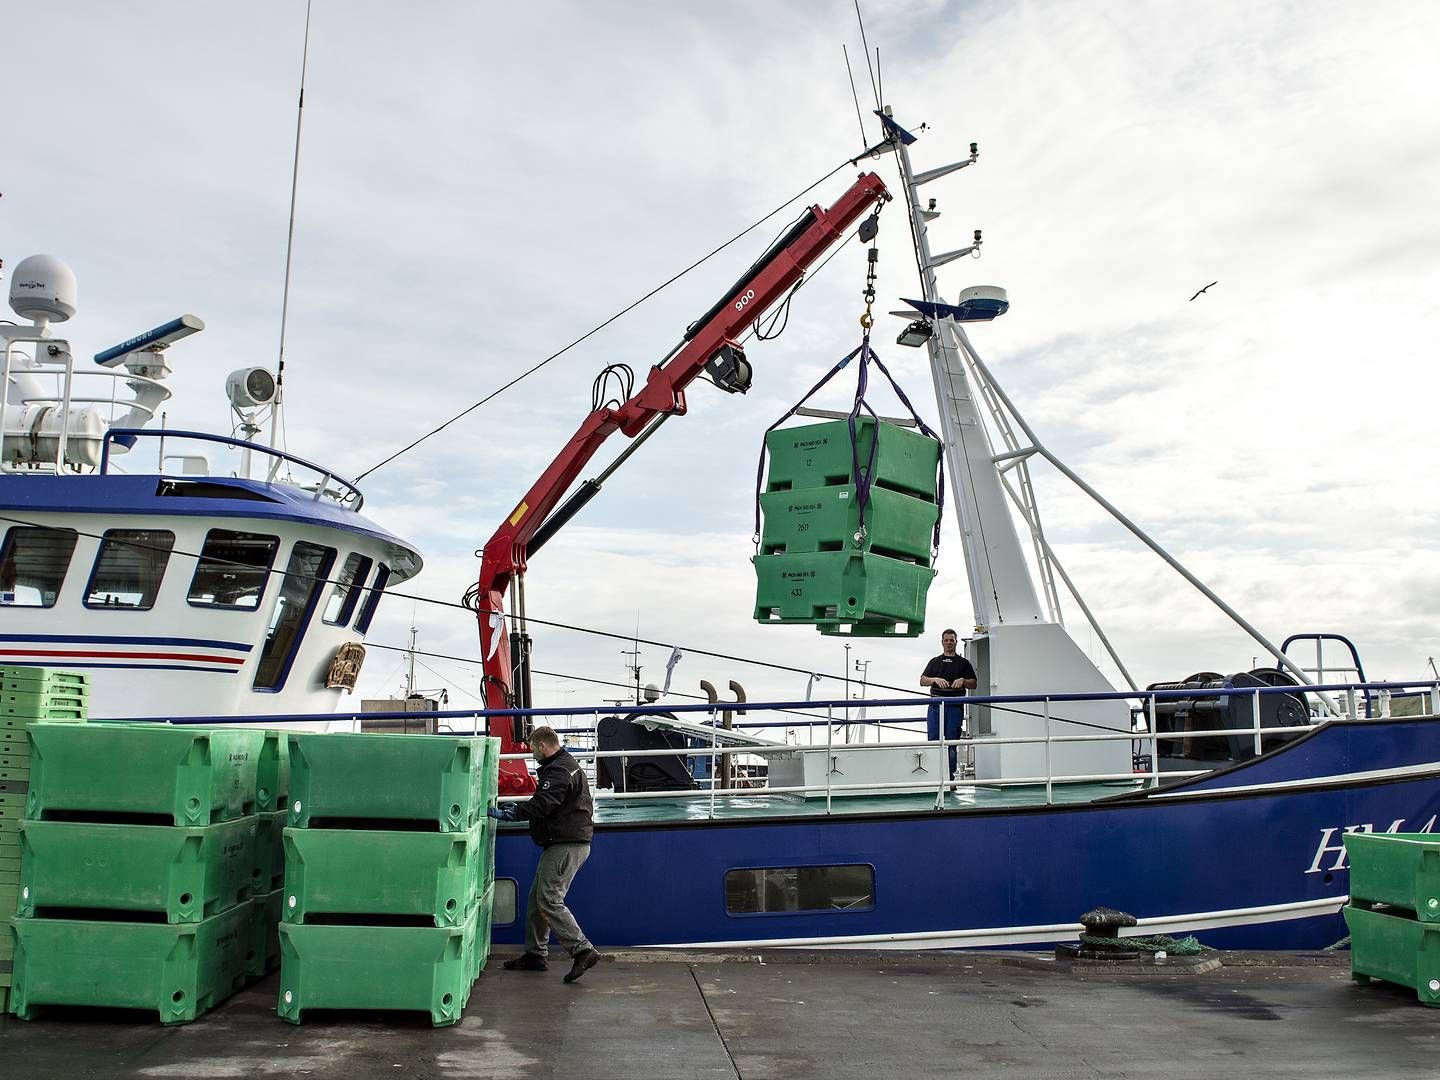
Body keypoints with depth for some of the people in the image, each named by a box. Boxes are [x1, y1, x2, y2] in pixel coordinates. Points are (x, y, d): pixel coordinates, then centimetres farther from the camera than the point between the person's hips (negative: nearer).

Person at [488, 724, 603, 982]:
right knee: (537, 898, 13)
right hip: (566, 842, 11)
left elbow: (542, 805, -22)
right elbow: (547, 803, 27)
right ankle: (535, 954, 19)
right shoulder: (565, 765, 20)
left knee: (549, 900, -12)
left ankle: (582, 950, -12)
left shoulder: (559, 771, -15)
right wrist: (518, 808, 23)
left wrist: (507, 814, -14)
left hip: (566, 845, -11)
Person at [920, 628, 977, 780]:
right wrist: (935, 679, -10)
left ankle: (950, 777, 3)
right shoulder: (935, 662, 18)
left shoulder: (963, 663, 13)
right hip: (936, 705, 1)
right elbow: (922, 681, 9)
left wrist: (963, 681, -11)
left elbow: (974, 684, 9)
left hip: (955, 706, -1)